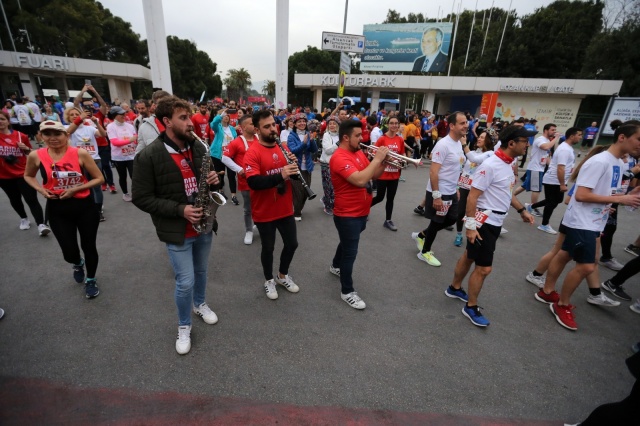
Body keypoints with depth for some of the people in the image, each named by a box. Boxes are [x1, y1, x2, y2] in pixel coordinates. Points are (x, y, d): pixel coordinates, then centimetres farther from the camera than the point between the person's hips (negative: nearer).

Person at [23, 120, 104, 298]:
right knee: (69, 252, -1)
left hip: (85, 207, -1)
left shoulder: (80, 153, -11)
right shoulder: (36, 156, -4)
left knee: (88, 246, 8)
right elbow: (28, 176, 15)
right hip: (57, 210, 2)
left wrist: (75, 189, -17)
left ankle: (91, 280, 34)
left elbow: (99, 178, -7)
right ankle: (78, 264, 40)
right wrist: (41, 190, -4)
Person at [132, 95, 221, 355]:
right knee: (185, 282, 2)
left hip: (204, 224, 5)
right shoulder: (149, 156, -16)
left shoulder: (198, 147, 1)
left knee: (201, 272, 22)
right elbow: (141, 198, -14)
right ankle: (184, 326, 28)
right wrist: (180, 210, -22)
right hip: (177, 231, -5)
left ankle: (200, 304, 49)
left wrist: (213, 180, -10)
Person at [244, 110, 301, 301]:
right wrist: (280, 176, -38)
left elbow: (292, 175, 9)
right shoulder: (252, 153, -14)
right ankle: (269, 280, 36)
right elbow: (254, 182, -27)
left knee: (292, 243, 16)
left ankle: (283, 275, 41)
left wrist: (294, 165, -13)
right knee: (268, 248, 11)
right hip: (264, 213, -5)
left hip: (286, 209, 6)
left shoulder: (283, 148, 4)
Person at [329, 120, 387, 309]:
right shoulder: (339, 158, -22)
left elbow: (374, 175, 9)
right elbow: (360, 180, -34)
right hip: (348, 215, -9)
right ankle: (347, 292, 18)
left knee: (347, 244, 28)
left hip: (361, 212, 9)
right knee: (350, 253, 1)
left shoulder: (359, 153, 6)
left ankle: (335, 266, 54)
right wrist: (377, 159, -25)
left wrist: (383, 162, -9)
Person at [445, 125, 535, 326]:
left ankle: (454, 288, 39)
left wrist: (522, 210, 20)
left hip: (495, 222, 9)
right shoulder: (490, 165, -22)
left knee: (470, 256, 21)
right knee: (484, 268, -1)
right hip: (484, 222, -9)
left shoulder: (508, 164, 7)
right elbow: (472, 196, -23)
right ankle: (470, 307, 17)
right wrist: (471, 225, -24)